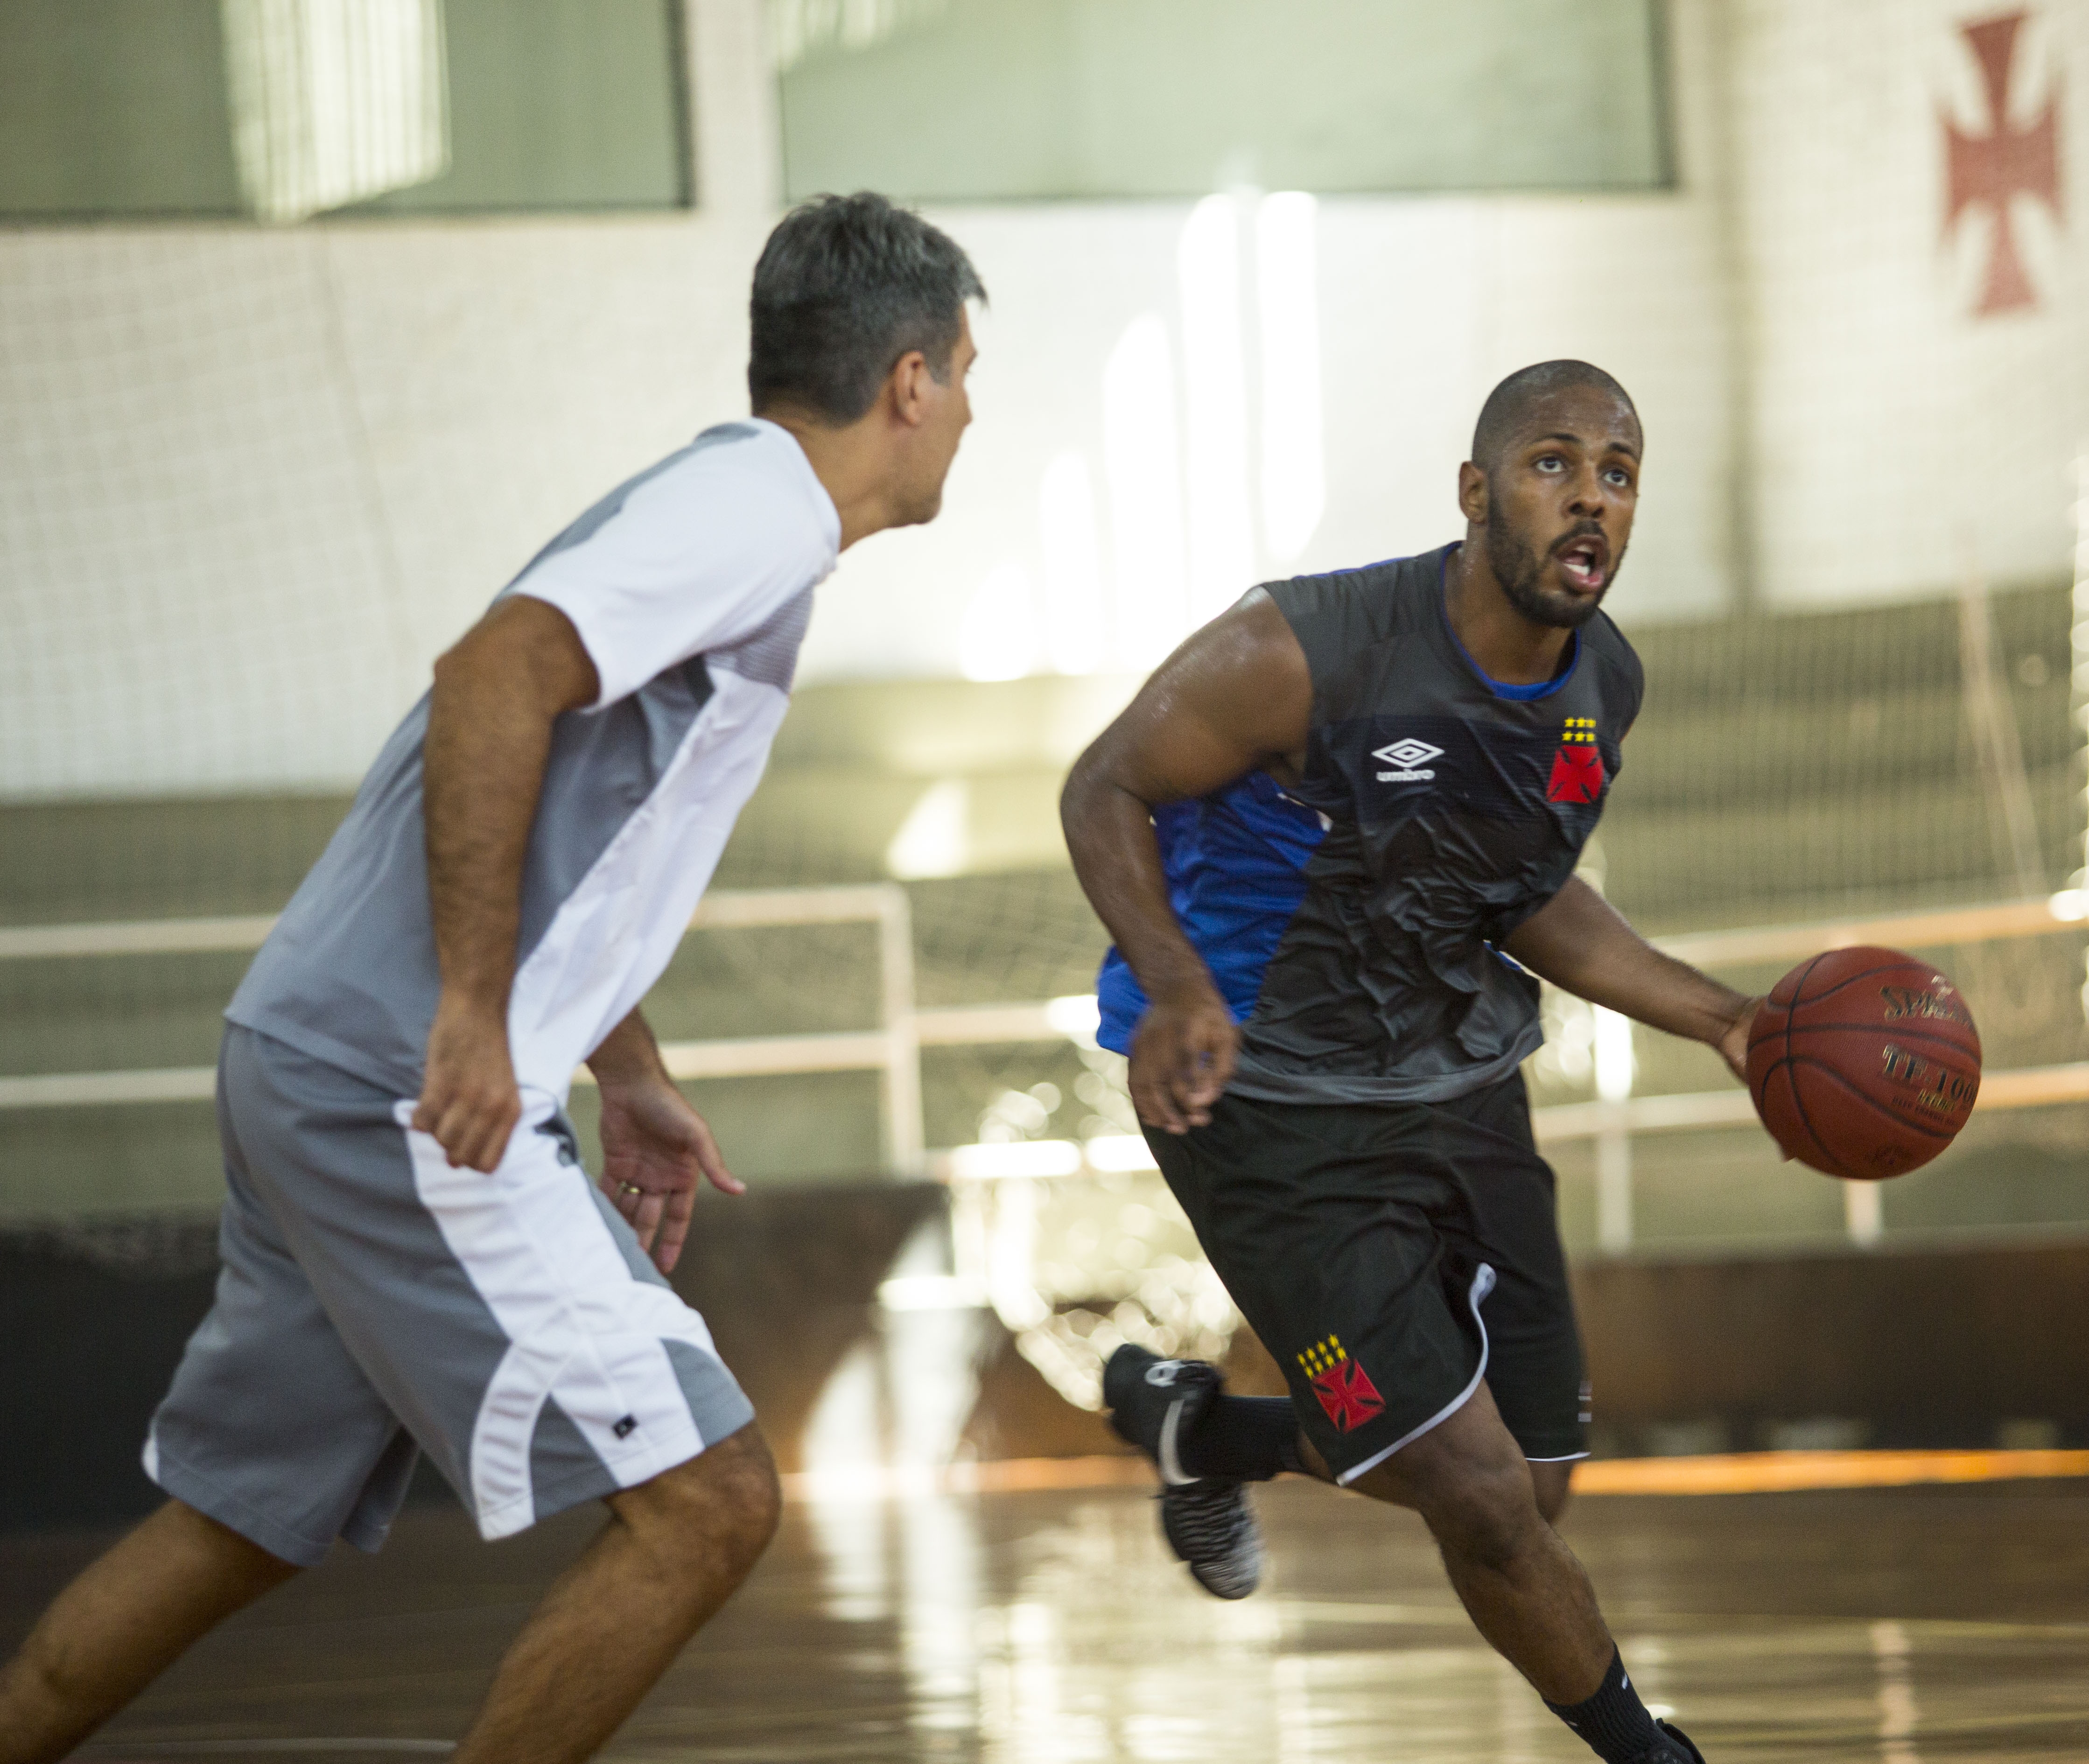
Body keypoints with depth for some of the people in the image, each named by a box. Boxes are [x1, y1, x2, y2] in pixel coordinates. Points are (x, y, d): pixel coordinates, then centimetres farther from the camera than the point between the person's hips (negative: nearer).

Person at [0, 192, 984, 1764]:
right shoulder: (760, 507, -12)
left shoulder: (715, 498, 19)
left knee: (244, 1522, 20)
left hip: (314, 1069, 10)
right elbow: (496, 675, -26)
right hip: (409, 1090, -10)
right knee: (704, 1503, -9)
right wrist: (476, 1015, -25)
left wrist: (630, 1077, 30)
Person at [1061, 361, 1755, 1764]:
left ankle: (1195, 1425, 42)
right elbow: (1107, 789, -14)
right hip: (1272, 1109, -7)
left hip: (1462, 1086, 8)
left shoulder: (1605, 684, -3)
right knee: (1485, 1505, -13)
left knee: (1532, 1486, 16)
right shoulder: (1308, 652, -26)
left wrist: (1726, 1019, 5)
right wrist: (1174, 986, -31)